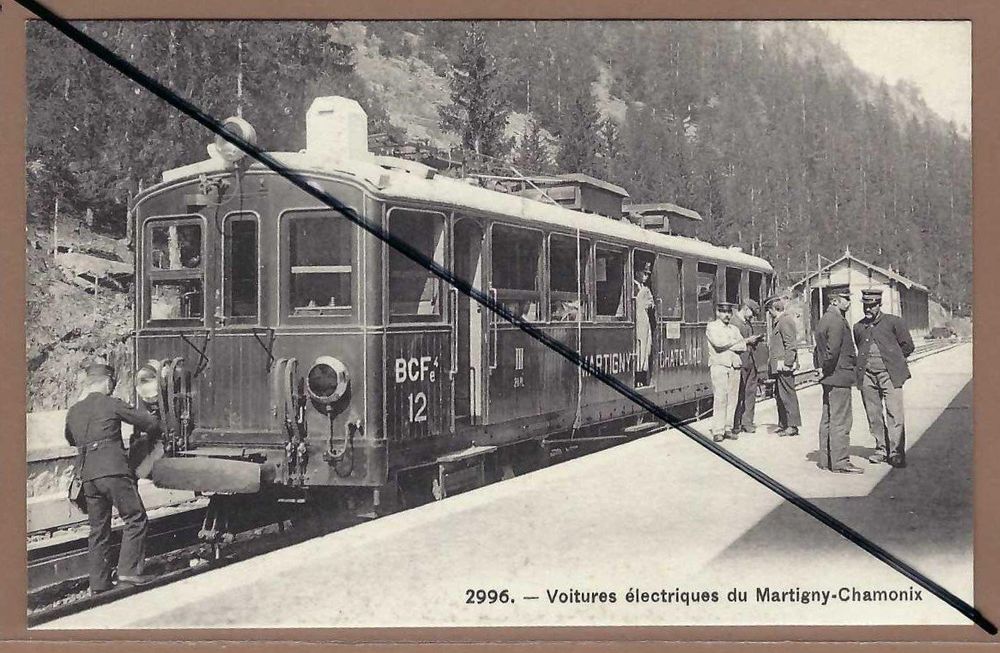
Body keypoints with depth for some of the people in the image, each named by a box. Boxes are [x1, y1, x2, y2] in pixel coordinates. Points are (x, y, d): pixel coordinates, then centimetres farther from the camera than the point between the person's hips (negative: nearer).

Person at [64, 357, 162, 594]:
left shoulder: (73, 412, 15)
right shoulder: (111, 404, -2)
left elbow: (71, 439, 35)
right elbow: (149, 423, 2)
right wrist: (155, 426, 24)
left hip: (88, 476, 6)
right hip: (113, 471, -6)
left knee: (98, 529, 11)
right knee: (135, 519, 3)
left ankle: (99, 584, 13)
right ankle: (128, 571, -5)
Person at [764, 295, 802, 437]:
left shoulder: (785, 321, -13)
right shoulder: (778, 321, 18)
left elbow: (790, 345, -18)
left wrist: (786, 363, -20)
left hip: (784, 366, -10)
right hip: (779, 366, 10)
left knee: (787, 395, -7)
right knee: (779, 395, 14)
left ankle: (793, 426, -3)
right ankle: (783, 424, 22)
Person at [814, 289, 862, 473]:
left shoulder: (824, 319, 15)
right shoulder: (837, 321, -17)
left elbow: (819, 348, 19)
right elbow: (833, 350, -24)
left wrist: (821, 368, 14)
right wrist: (826, 369, -12)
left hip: (829, 377, 10)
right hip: (839, 376, -10)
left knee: (828, 419, 14)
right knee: (841, 420, -6)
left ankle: (825, 459, 19)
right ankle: (840, 462, -4)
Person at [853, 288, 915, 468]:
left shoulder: (894, 322, 2)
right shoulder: (858, 327, 13)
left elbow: (907, 346, 7)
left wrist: (893, 359, 6)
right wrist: (861, 367, 14)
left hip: (889, 374, -4)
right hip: (866, 376, 4)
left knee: (894, 414, -8)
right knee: (873, 416, 4)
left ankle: (896, 452, -4)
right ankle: (881, 449, 14)